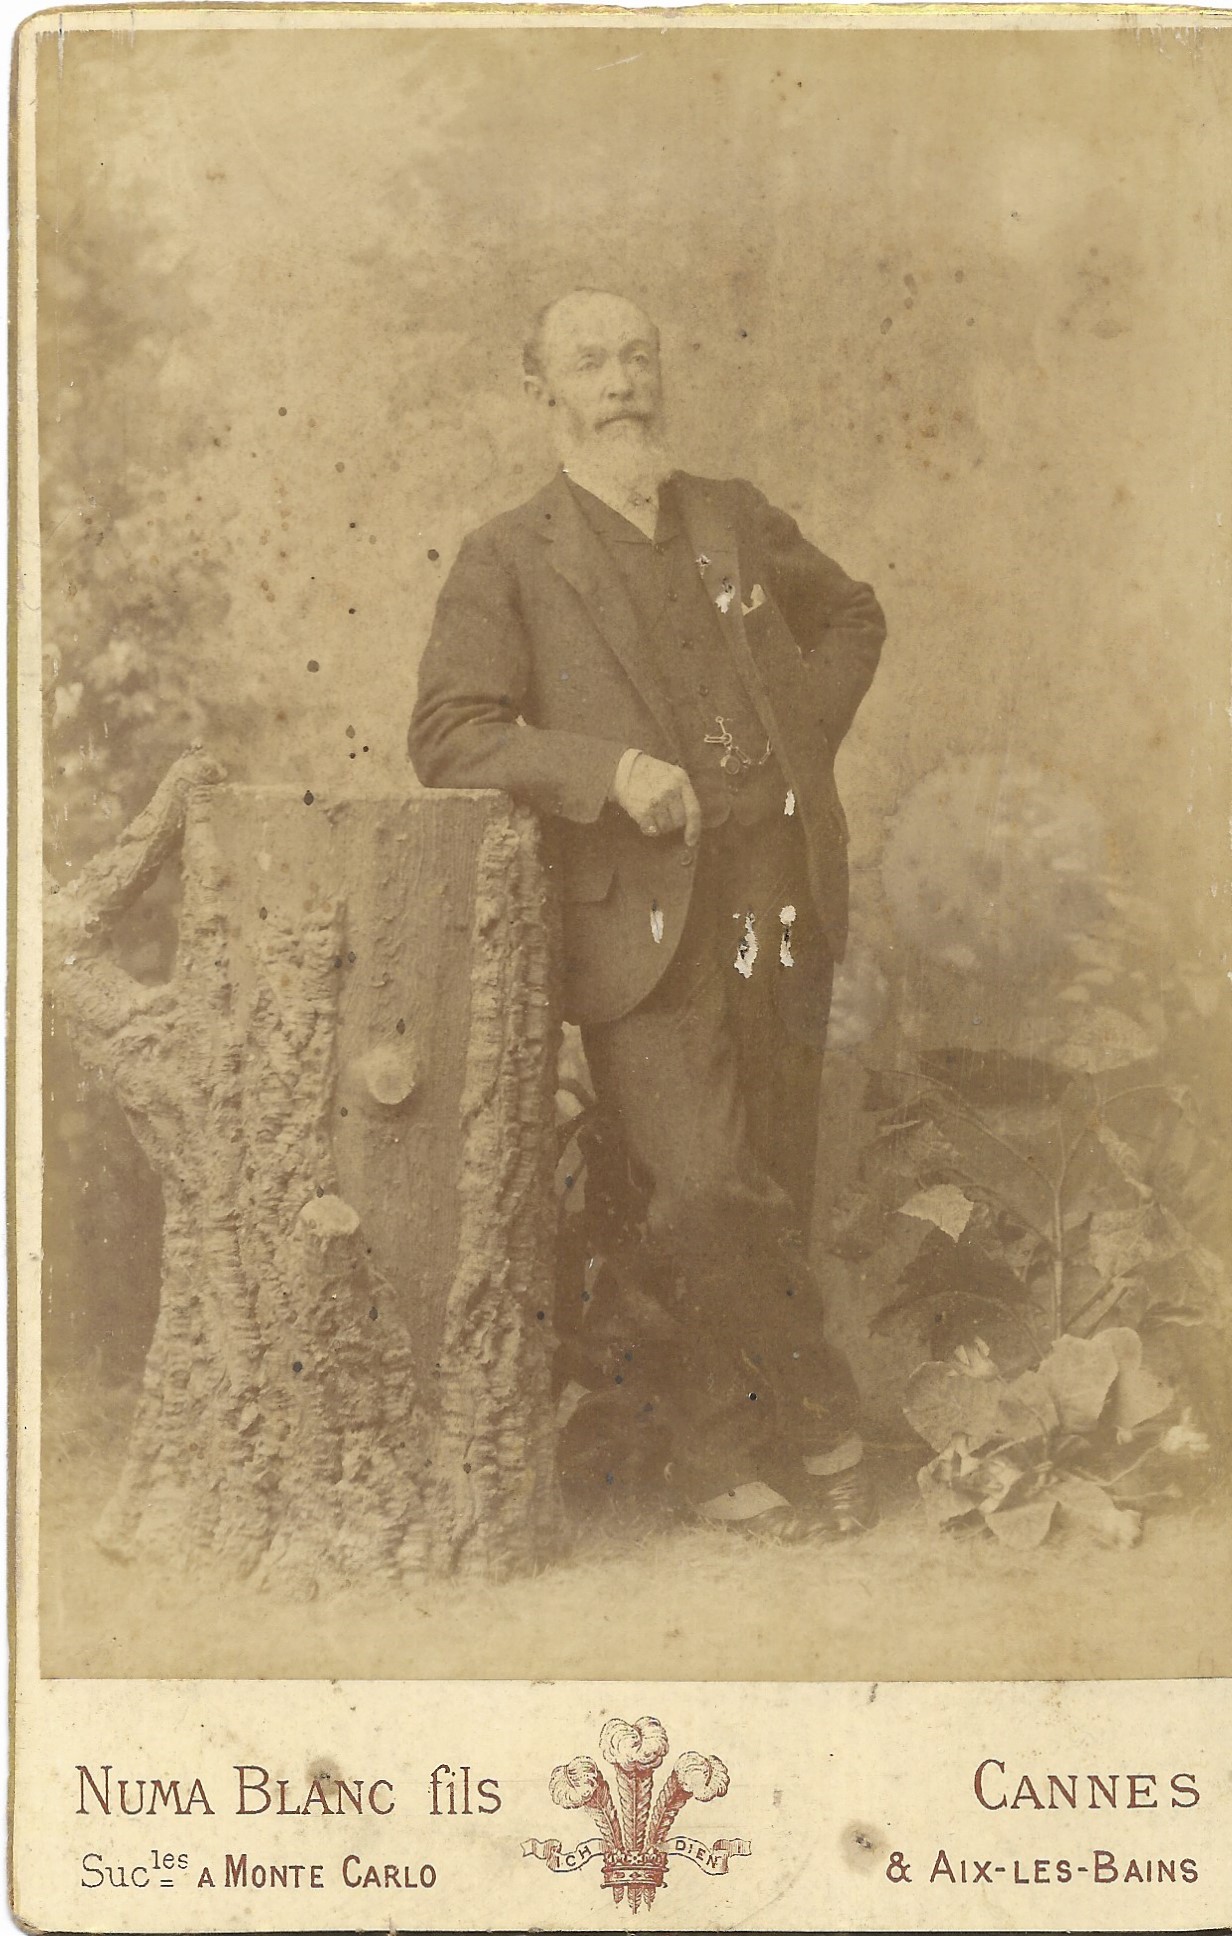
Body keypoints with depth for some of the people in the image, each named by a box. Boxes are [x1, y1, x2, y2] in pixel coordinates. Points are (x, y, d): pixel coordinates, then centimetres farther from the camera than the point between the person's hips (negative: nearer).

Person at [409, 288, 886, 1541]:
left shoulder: (735, 520, 13)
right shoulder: (509, 561, 1)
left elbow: (851, 617, 30)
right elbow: (447, 736, -7)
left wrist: (806, 736, 14)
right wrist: (611, 766, -18)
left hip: (782, 904, 4)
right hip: (643, 920, -4)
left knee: (769, 1196, 6)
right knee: (708, 1195, -12)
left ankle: (718, 1452, 23)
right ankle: (822, 1418, 10)